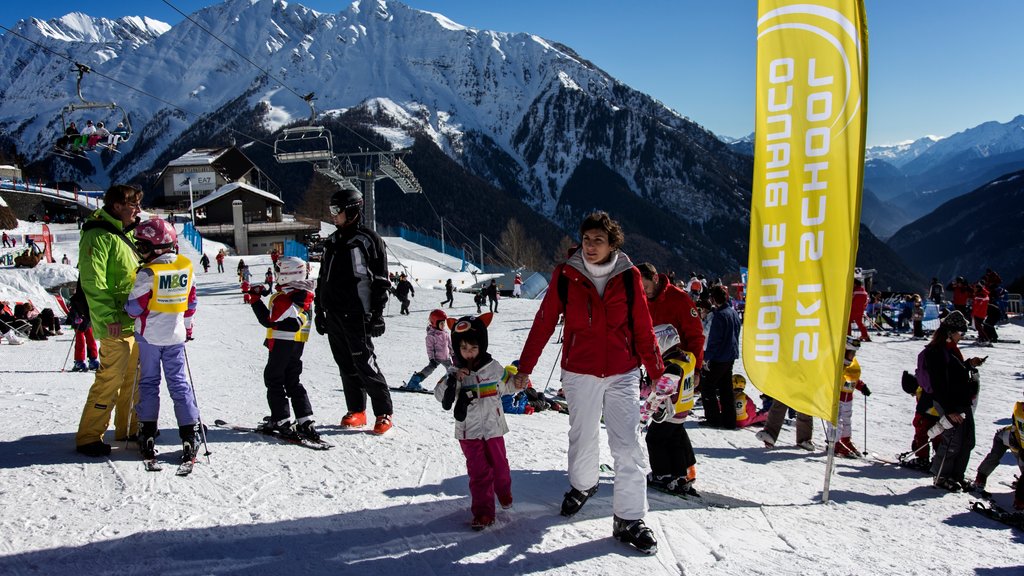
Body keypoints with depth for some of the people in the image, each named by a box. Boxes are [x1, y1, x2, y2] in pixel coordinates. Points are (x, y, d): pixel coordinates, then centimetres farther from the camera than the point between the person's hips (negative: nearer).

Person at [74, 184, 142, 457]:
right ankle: (88, 437, 4)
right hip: (117, 325, -9)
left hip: (135, 322, 9)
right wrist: (108, 317, -24)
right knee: (109, 382, -6)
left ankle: (128, 430, 27)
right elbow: (92, 283, -19)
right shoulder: (99, 236, -12)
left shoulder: (125, 235, 18)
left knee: (133, 380, 15)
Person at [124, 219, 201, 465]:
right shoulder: (186, 268, -1)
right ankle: (188, 438, 2)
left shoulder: (147, 274, -17)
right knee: (179, 383, 7)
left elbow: (134, 308, -14)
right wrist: (187, 326, 21)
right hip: (175, 336, 4)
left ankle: (148, 436, 10)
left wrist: (125, 308, 9)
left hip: (149, 336, -4)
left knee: (149, 382, 10)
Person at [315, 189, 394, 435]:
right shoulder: (332, 241, 17)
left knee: (364, 363, -9)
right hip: (333, 313, 7)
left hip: (356, 314, -7)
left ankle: (384, 412, 0)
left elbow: (381, 281, -6)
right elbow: (323, 278, 22)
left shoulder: (369, 240, -4)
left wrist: (377, 315, -11)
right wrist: (320, 310, 17)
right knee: (346, 365, 9)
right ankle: (356, 411, 19)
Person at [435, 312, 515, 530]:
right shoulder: (455, 371, -5)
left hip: (493, 426, 1)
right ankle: (483, 510, 3)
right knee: (478, 471, -2)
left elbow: (506, 387, 14)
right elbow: (440, 395, -13)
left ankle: (504, 492, 44)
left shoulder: (493, 367, -2)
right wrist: (453, 380, -25)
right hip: (469, 431, -1)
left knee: (499, 464, 15)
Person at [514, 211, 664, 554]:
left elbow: (643, 328, 2)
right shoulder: (565, 276, -5)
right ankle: (582, 485, 45)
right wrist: (525, 368, 0)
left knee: (629, 446, -4)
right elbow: (544, 323, -1)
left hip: (623, 374, 0)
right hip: (580, 374, 0)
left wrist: (656, 372, 4)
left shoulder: (628, 277, -4)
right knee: (583, 438, 16)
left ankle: (629, 519, 6)